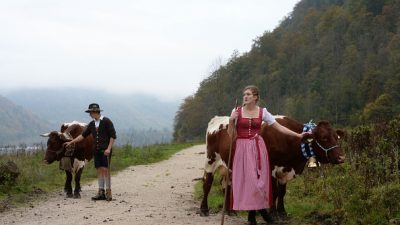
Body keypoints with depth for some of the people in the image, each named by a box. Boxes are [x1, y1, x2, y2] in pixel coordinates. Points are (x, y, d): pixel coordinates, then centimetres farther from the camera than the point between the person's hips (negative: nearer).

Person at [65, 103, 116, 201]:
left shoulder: (106, 121, -7)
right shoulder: (92, 124, 12)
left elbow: (113, 136, -8)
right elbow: (83, 135, 16)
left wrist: (109, 148, -16)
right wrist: (71, 142, 12)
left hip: (105, 150, -6)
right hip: (96, 150, 6)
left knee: (105, 169, -10)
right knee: (99, 170, 4)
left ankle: (108, 192, -5)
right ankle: (101, 192, 6)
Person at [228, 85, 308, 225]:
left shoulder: (262, 112, 3)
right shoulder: (237, 112, 1)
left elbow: (278, 127, 6)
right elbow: (231, 134, 2)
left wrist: (297, 135, 2)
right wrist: (231, 121, -14)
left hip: (258, 148, 1)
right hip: (242, 148, -1)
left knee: (260, 178, 0)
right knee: (247, 178, -2)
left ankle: (262, 208, 18)